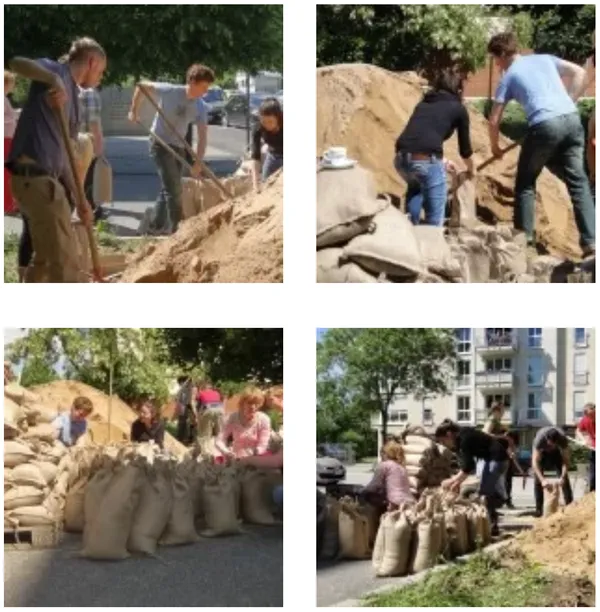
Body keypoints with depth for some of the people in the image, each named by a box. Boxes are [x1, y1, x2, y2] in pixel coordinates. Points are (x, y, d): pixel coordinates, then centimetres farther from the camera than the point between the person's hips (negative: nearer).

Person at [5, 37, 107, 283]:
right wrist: (53, 78, -33)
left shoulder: (72, 95, 22)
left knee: (46, 258, 19)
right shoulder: (55, 71, -1)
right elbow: (16, 63, -22)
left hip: (45, 177, 10)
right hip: (35, 175, -10)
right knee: (63, 261, -8)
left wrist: (78, 198, 19)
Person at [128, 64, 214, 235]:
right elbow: (141, 86, -6)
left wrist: (198, 162, -19)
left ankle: (153, 226, 26)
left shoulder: (200, 108, -4)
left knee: (169, 189, 12)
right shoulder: (170, 91, -18)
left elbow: (202, 136, -8)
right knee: (174, 189, -13)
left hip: (179, 148, 6)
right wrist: (134, 111, -8)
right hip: (160, 144, -6)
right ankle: (174, 230, -9)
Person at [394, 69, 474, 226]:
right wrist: (471, 169, 44)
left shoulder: (423, 103, 27)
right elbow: (464, 148, 24)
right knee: (435, 219, 9)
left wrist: (442, 163, 52)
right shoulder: (458, 109, 14)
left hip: (402, 158, 5)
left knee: (415, 187, 38)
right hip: (426, 161, -5)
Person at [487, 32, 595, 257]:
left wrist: (495, 147, 30)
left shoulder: (509, 77, 13)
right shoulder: (545, 59, 23)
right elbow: (579, 73, 14)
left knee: (525, 181, 16)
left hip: (545, 125, -4)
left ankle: (525, 236, 16)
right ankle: (590, 241, -1)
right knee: (578, 181, 7)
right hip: (572, 120, 4)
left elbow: (494, 120, 13)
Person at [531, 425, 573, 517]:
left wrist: (563, 477, -43)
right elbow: (535, 462, -42)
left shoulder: (562, 438, -35)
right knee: (538, 479, -13)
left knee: (565, 479, -10)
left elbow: (566, 460, -30)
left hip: (556, 453, 1)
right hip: (542, 452, -1)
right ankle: (539, 509, -7)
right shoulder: (540, 438, -40)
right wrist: (542, 480, -53)